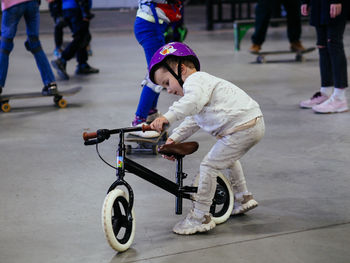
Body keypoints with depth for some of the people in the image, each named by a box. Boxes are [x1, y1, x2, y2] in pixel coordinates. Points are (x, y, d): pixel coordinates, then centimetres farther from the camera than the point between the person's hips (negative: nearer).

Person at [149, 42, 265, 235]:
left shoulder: (195, 80, -11)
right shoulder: (201, 82, 24)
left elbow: (193, 101, -36)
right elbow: (193, 122, 28)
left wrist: (167, 117, -45)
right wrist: (173, 139, 17)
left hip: (242, 128, -11)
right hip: (254, 123, 11)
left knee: (209, 166, -9)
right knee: (227, 158, 35)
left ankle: (200, 217, -3)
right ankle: (243, 198, 49)